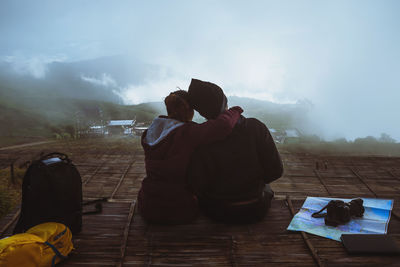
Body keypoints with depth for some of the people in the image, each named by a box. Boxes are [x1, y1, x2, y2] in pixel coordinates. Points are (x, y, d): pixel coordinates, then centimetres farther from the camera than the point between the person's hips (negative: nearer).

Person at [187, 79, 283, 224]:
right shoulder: (256, 127, -18)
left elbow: (196, 186, -18)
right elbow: (275, 171, -13)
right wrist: (254, 181, 7)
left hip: (218, 213, 0)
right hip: (255, 211, 1)